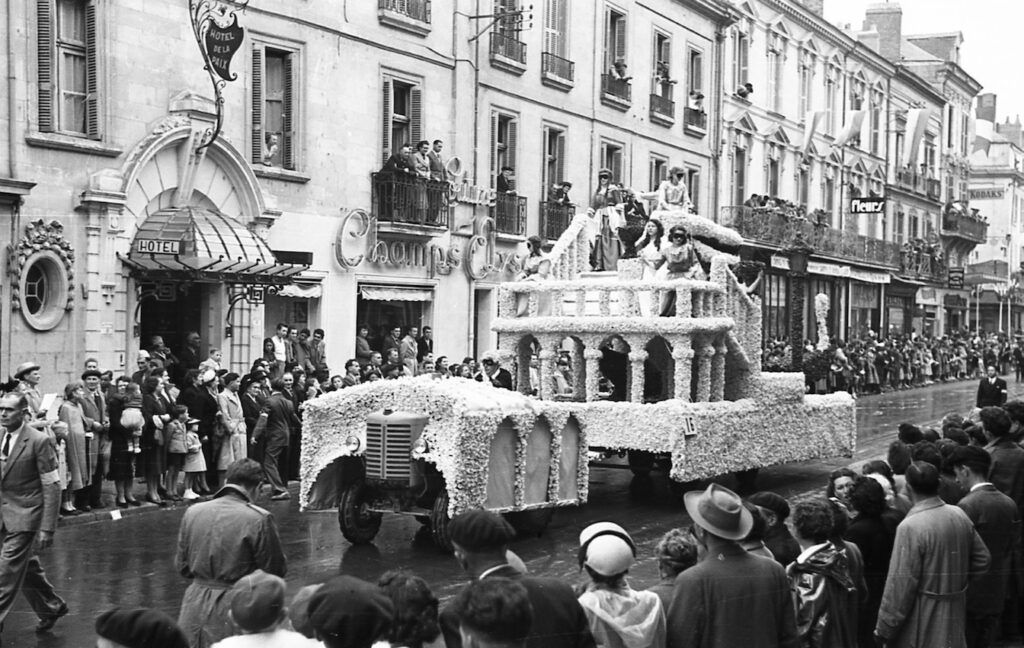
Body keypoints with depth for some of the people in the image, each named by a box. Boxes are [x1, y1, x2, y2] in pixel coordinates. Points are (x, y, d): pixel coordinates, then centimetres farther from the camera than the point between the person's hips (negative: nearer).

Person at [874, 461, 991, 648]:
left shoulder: (910, 527, -21)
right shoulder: (960, 515, 0)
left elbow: (900, 585, -19)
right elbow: (982, 559, 11)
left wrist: (884, 630, -12)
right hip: (954, 620, 7)